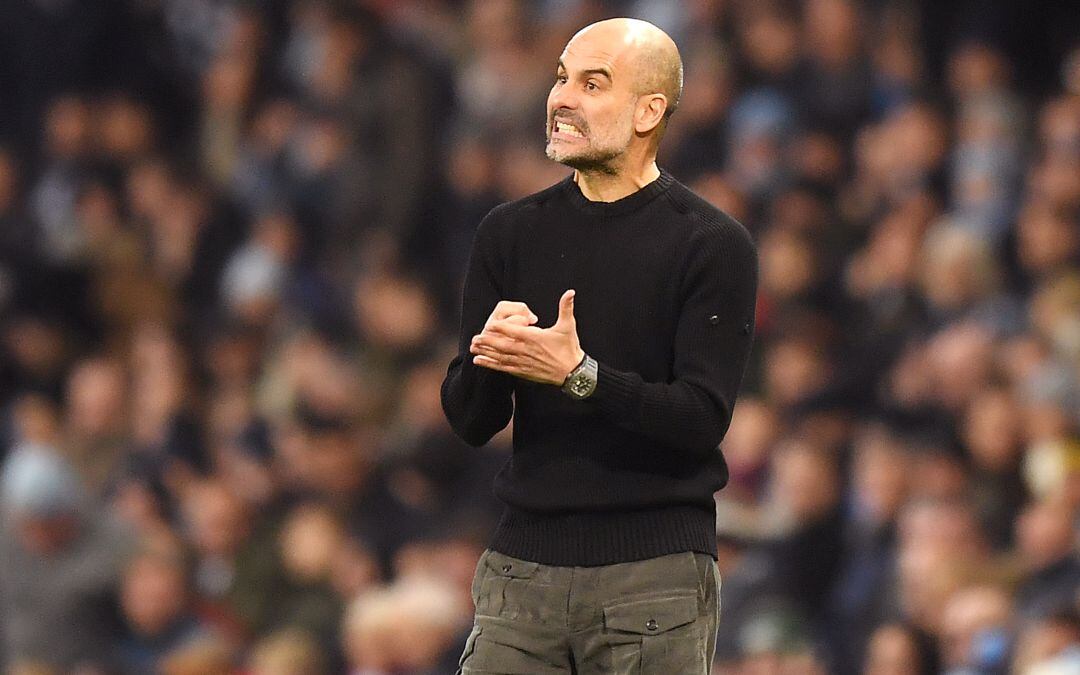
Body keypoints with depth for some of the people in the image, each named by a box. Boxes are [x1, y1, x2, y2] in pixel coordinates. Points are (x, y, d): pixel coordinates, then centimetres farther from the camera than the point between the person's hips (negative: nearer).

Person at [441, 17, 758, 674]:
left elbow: (703, 420, -11)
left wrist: (578, 375, -23)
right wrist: (489, 361, -15)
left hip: (654, 567, -3)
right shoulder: (511, 232, 10)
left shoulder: (713, 244, -3)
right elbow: (469, 422, 7)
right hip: (524, 559, 3)